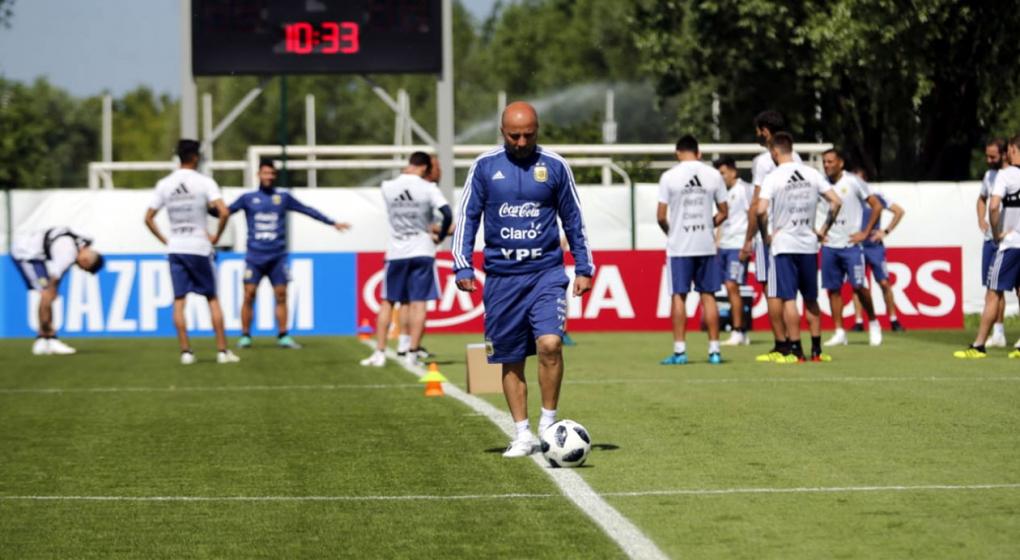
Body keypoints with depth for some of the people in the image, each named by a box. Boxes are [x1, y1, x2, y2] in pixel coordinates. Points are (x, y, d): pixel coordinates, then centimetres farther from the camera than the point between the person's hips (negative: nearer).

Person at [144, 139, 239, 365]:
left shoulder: (164, 184, 3)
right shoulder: (204, 182, -8)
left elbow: (148, 218, 4)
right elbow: (224, 212, -19)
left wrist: (165, 241, 10)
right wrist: (216, 236, -5)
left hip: (175, 249, 2)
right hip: (200, 248, -2)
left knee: (179, 301, 4)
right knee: (212, 299, 7)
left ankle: (185, 351, -1)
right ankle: (222, 350, 5)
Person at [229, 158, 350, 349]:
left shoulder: (283, 197, 8)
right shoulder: (248, 198, 6)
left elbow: (308, 210, 12)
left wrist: (333, 223, 12)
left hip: (277, 256, 1)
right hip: (254, 256, -1)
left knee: (281, 295, 0)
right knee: (249, 295, -6)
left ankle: (283, 336, 8)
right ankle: (245, 336, 3)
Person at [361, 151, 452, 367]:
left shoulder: (388, 187, 1)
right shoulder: (428, 188, -8)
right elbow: (447, 214, -17)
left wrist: (406, 173, 25)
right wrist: (440, 236, -3)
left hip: (395, 252, 3)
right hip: (422, 252, -2)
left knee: (387, 302, 10)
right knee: (418, 303, -1)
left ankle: (379, 353, 5)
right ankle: (412, 353, -6)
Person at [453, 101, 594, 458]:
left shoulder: (555, 167, 3)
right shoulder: (485, 167, 3)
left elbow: (573, 219, 11)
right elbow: (466, 217, 7)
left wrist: (583, 268, 9)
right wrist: (463, 266, -1)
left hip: (546, 271, -1)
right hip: (501, 276, 1)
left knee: (549, 343, -20)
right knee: (511, 360, 5)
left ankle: (549, 423, -5)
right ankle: (522, 436, 14)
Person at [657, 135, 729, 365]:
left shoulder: (669, 177, -5)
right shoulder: (713, 175, 2)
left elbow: (661, 216, -6)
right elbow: (723, 211, 7)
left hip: (679, 245, -2)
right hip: (707, 244, 2)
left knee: (679, 296, 2)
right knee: (708, 295, 7)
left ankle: (679, 350, -1)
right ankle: (714, 350, 7)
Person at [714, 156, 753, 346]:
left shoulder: (744, 189, -6)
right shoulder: (725, 192, 17)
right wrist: (717, 242, 16)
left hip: (738, 245, -8)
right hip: (724, 245, 8)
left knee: (732, 286, -13)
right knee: (730, 289, 6)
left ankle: (738, 333, -9)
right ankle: (743, 333, 11)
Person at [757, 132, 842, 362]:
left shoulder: (773, 178, -9)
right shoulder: (812, 174, 4)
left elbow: (761, 210, -19)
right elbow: (836, 201, 1)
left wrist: (765, 236, -4)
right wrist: (824, 230, 10)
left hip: (783, 245, -4)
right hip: (809, 245, 4)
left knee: (788, 298, -1)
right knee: (811, 299, 13)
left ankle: (796, 350, -4)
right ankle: (816, 350, 15)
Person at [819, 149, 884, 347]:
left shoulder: (853, 182, -5)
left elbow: (876, 206, -2)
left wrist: (865, 233, -6)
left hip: (851, 244, -4)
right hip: (829, 245, 4)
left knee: (858, 286, -9)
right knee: (833, 288, 2)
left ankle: (873, 323, 11)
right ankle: (839, 332, 7)